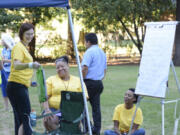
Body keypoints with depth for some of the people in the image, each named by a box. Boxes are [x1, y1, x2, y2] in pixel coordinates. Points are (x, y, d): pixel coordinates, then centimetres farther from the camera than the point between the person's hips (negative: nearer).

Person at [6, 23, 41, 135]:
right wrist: (30, 65, -46)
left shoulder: (25, 47, 18)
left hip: (22, 87, 10)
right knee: (26, 118, -15)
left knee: (20, 119, 10)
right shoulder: (19, 47, -12)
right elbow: (16, 65, -29)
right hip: (17, 86, -10)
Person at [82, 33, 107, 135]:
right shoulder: (102, 52, 17)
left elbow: (85, 68, -19)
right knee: (96, 106, 10)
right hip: (99, 83, 8)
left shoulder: (89, 52, -10)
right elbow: (104, 69, 23)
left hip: (89, 82, -8)